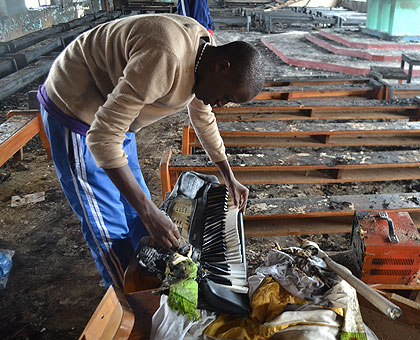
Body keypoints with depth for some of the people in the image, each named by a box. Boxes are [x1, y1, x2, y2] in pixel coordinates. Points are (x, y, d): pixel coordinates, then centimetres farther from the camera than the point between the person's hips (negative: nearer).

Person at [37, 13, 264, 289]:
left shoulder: (206, 53, -5)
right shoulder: (166, 59, -37)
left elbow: (204, 120, 11)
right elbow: (103, 136, -35)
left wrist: (230, 180, 17)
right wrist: (151, 213, -32)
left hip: (114, 113, 9)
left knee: (136, 207, 15)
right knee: (108, 229, -2)